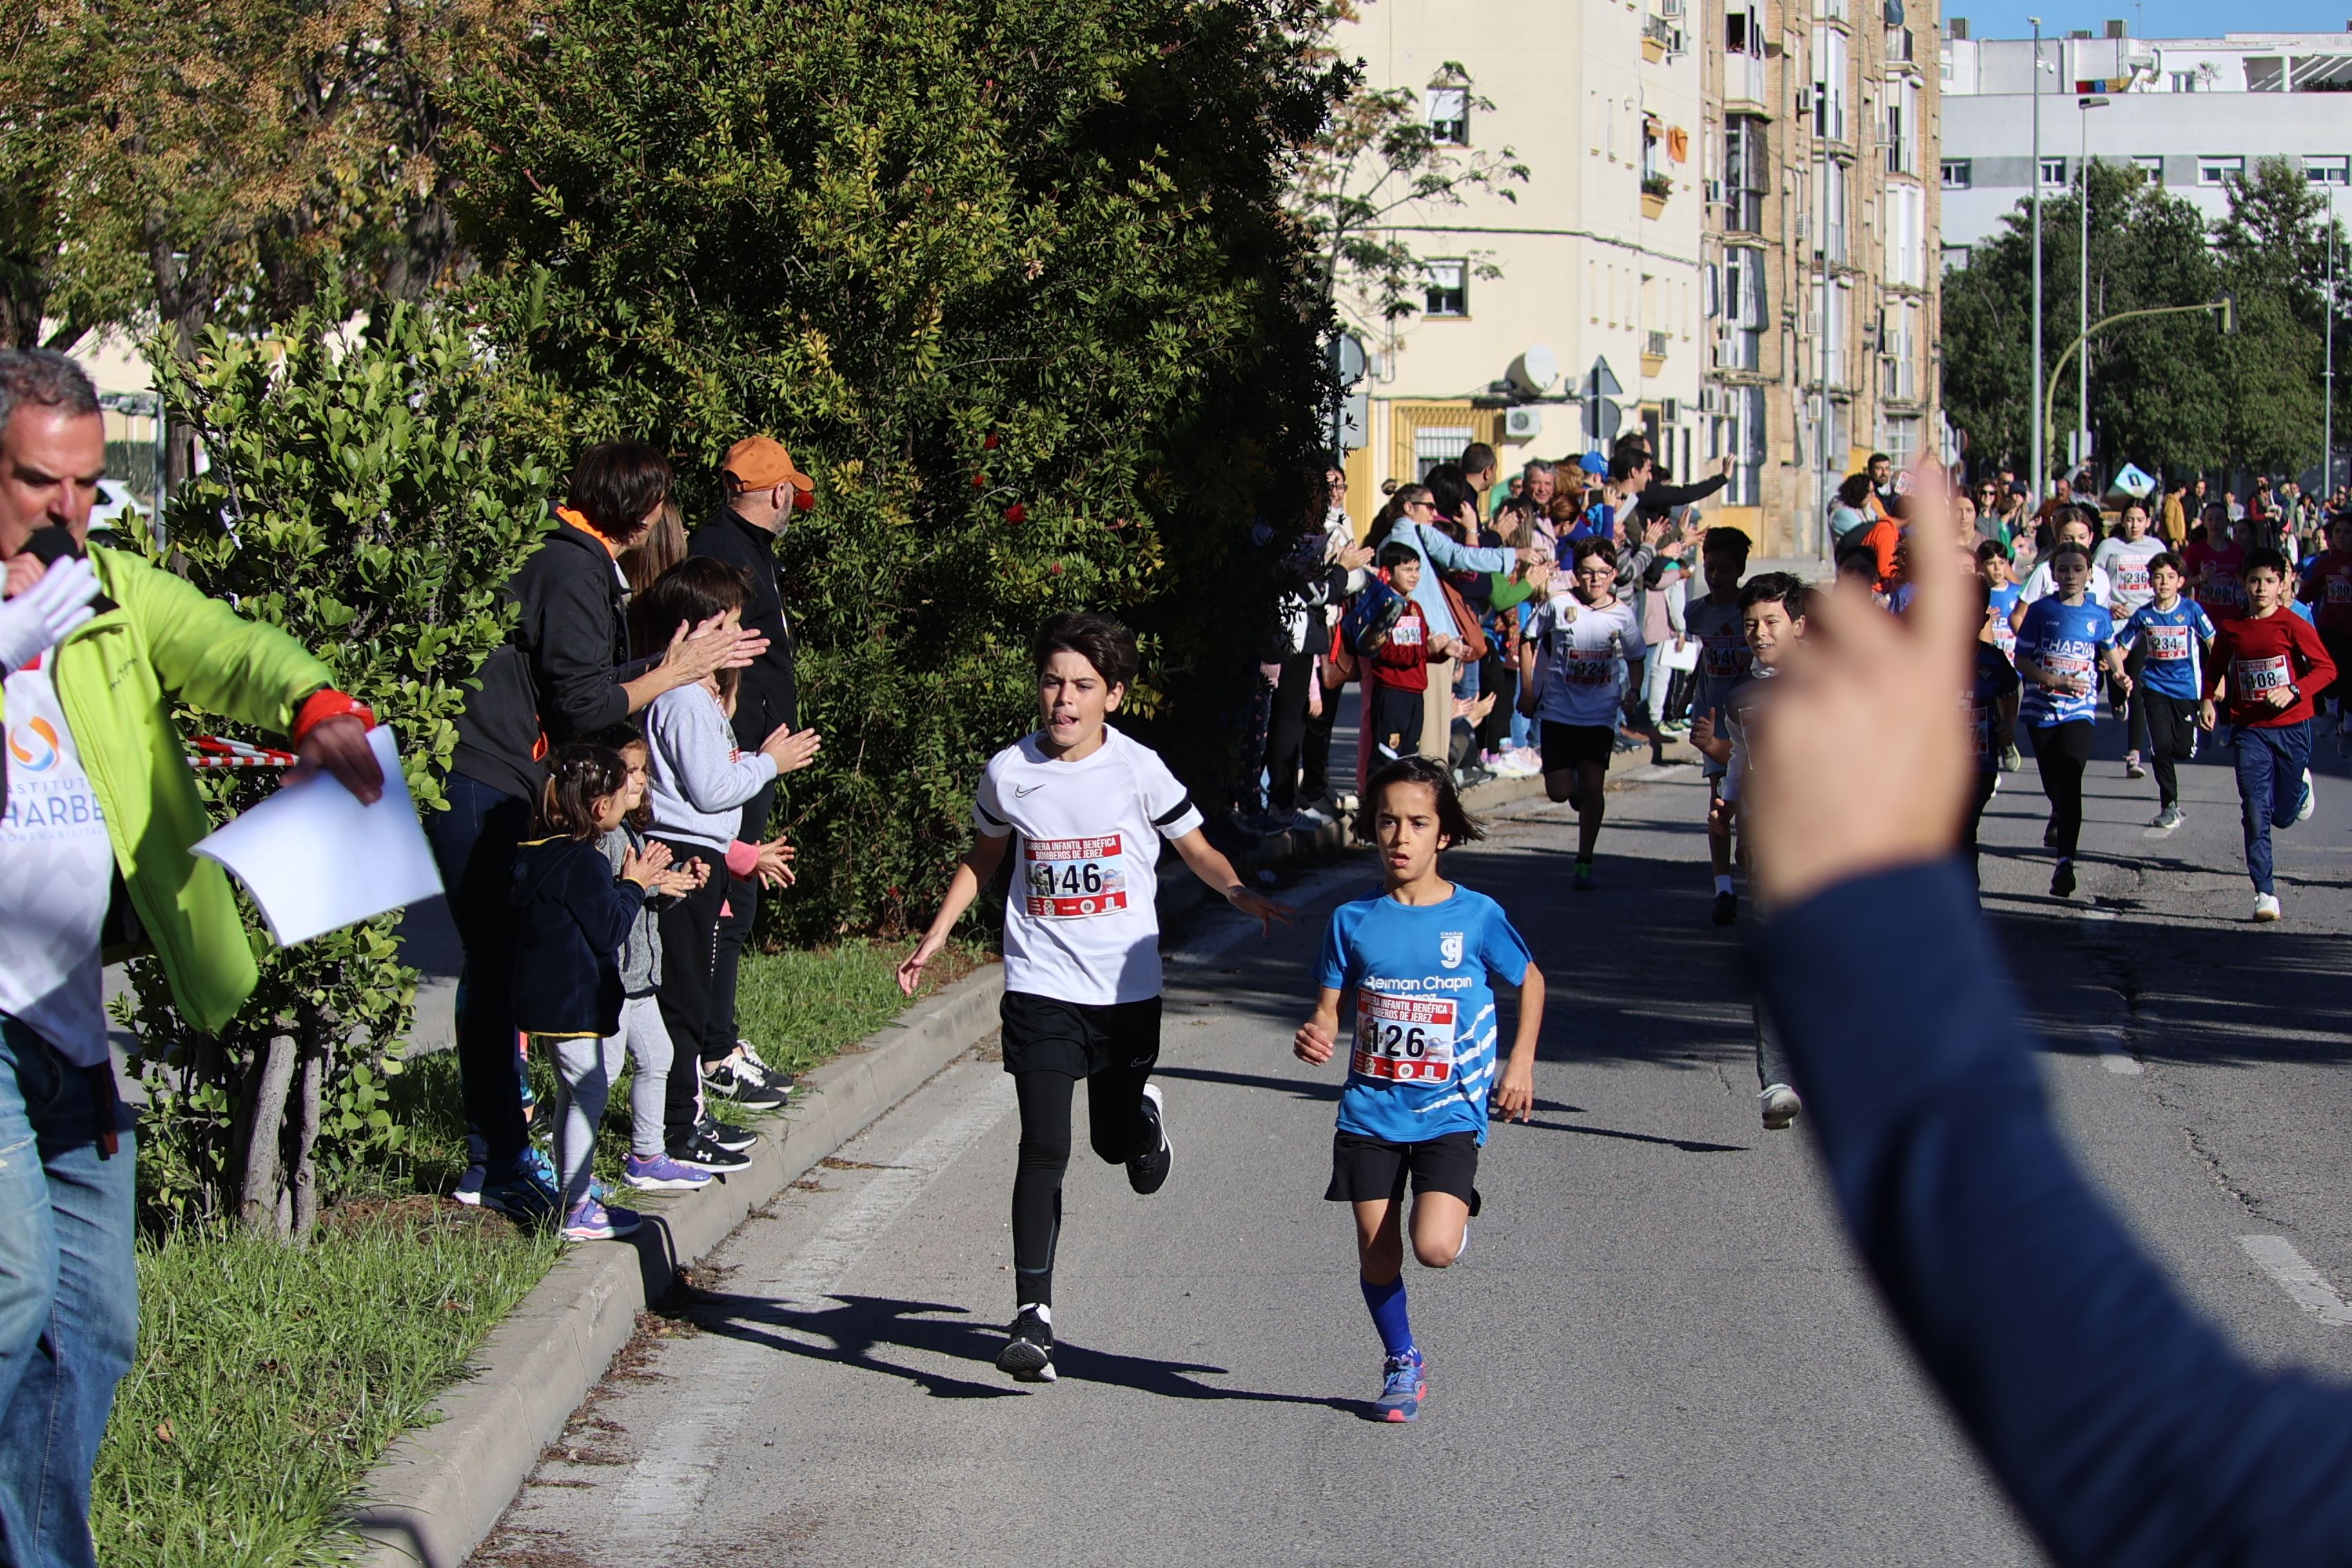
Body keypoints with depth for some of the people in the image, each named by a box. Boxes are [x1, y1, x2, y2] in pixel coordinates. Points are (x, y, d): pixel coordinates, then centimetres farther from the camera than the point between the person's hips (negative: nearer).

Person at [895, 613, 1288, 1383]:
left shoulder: (1139, 770, -7)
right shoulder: (1009, 772, -2)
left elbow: (1197, 849, 3)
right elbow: (984, 858, 16)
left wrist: (1238, 893, -18)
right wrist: (932, 940, 13)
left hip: (1127, 990, 0)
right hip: (1041, 990, 0)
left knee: (1120, 1147, 13)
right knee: (1044, 1151, -11)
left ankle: (1143, 1112, 51)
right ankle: (1032, 1316, -9)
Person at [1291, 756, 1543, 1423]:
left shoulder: (1477, 917, -5)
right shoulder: (1353, 921, -1)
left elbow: (1530, 980, 10)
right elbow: (1330, 1009, 3)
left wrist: (1520, 1064, 4)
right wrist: (1314, 1037, -19)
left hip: (1449, 1111, -2)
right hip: (1371, 1110, 2)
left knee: (1434, 1248, -18)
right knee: (1376, 1250, 3)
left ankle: (1456, 1214, 19)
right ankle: (1402, 1363, 27)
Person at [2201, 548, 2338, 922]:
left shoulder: (2292, 626, -8)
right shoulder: (2231, 630, 2)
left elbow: (2327, 668, -7)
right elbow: (2215, 670, 19)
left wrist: (2294, 691, -21)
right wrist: (2207, 700, 2)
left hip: (2291, 727, -1)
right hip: (2250, 730, 1)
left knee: (2284, 816, 10)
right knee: (2256, 814, -10)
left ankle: (2299, 786, 46)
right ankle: (2265, 893, -5)